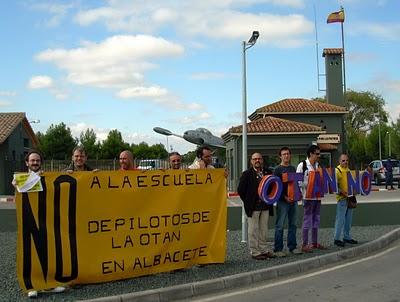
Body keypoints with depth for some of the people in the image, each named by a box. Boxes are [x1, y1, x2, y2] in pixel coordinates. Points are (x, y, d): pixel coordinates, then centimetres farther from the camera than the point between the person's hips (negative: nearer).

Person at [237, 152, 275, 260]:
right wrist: (248, 202, -5)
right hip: (253, 207, -4)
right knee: (253, 230, 1)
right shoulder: (247, 174, -4)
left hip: (265, 206, 4)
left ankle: (264, 250, 21)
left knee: (264, 229, 11)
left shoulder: (268, 173, 8)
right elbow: (240, 190, -5)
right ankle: (255, 252, 8)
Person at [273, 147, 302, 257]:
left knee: (292, 224, 11)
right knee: (280, 226, -3)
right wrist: (284, 197, -18)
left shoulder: (293, 168, 15)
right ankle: (278, 249, 2)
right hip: (282, 201, -6)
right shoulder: (278, 169, -4)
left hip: (293, 200, 6)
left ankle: (292, 247, 20)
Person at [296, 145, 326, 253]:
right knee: (307, 221, -3)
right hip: (308, 197, -7)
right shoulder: (302, 165, -8)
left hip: (317, 197, 7)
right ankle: (305, 245, 4)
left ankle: (314, 243, 24)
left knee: (316, 220, 13)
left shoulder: (318, 166, 13)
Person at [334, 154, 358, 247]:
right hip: (342, 198, -8)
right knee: (340, 219, -7)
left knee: (348, 219, 14)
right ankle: (336, 239, -1)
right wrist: (341, 192, -27)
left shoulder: (349, 170, 14)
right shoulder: (337, 170, -10)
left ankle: (346, 237, 24)